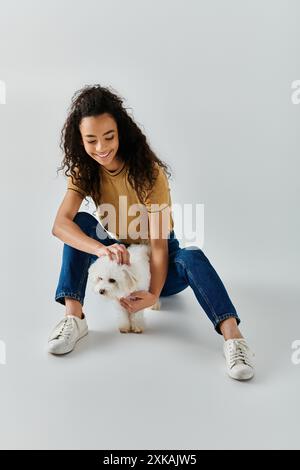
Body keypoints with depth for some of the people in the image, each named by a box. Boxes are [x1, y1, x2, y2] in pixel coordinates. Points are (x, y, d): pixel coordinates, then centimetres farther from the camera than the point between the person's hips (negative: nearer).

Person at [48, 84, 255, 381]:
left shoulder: (149, 172, -21)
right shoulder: (84, 171, -10)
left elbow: (159, 245, -25)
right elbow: (60, 224, -26)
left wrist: (154, 294, -40)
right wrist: (102, 249, -46)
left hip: (157, 260, -3)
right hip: (118, 257, 3)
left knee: (191, 256, -35)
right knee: (81, 223, -22)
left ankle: (233, 337, -44)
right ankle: (73, 317, -29)